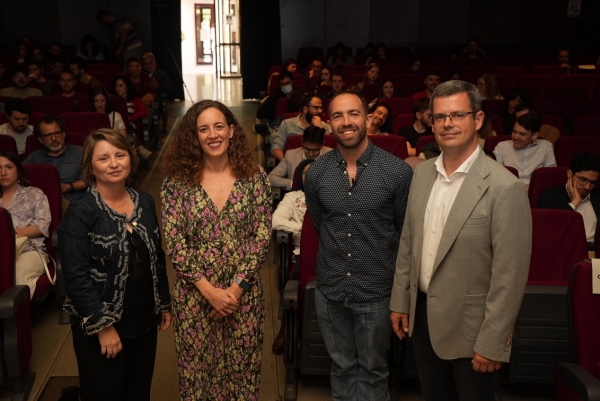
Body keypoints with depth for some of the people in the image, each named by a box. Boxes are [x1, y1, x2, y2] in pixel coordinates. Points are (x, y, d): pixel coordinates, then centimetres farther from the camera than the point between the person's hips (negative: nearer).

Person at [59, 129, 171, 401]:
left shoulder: (145, 202, 3)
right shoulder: (80, 212, -14)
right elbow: (76, 277, -18)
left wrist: (164, 304, 12)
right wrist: (103, 325, -18)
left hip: (144, 320, 5)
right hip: (99, 325, -5)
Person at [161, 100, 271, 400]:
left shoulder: (254, 177, -3)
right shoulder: (177, 182, -6)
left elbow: (262, 237, -4)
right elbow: (175, 245, -8)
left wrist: (237, 286, -12)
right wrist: (209, 290, -13)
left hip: (244, 292, 1)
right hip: (194, 294, 0)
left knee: (243, 371, 13)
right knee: (196, 373, 13)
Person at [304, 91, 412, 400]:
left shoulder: (397, 171, -14)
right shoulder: (316, 173, -4)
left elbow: (407, 231, -3)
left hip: (377, 291, -2)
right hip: (330, 290, 3)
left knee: (372, 369, 16)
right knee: (341, 365, 20)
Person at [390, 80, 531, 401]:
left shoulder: (504, 187, -19)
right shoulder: (422, 173, 1)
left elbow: (510, 276, -18)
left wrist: (492, 343, -16)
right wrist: (400, 301, 10)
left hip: (469, 326, -5)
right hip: (422, 317, 6)